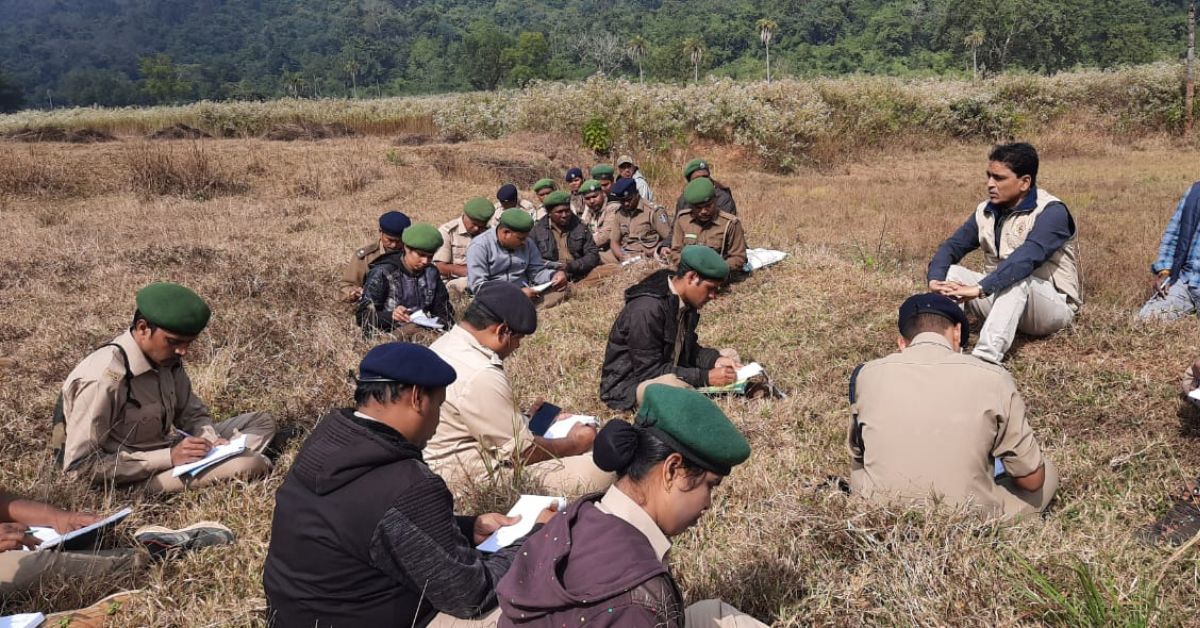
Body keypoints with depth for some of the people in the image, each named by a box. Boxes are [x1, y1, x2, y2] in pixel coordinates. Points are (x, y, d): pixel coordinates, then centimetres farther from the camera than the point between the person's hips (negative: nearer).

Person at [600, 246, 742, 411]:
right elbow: (649, 370, -28)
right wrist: (705, 377, -28)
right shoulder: (647, 309, -29)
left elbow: (687, 348, 10)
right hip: (628, 384, -9)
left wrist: (715, 360, -11)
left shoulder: (685, 301, -1)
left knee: (729, 355, 7)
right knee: (678, 387, -38)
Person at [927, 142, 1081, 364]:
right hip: (1002, 297, 6)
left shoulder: (1051, 212, -18)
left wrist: (979, 289, -45)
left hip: (1053, 306, -6)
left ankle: (985, 358, -51)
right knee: (951, 272, -13)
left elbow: (1027, 258, -34)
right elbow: (952, 246, -4)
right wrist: (935, 280, -26)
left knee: (1017, 277, -36)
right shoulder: (986, 211, 2)